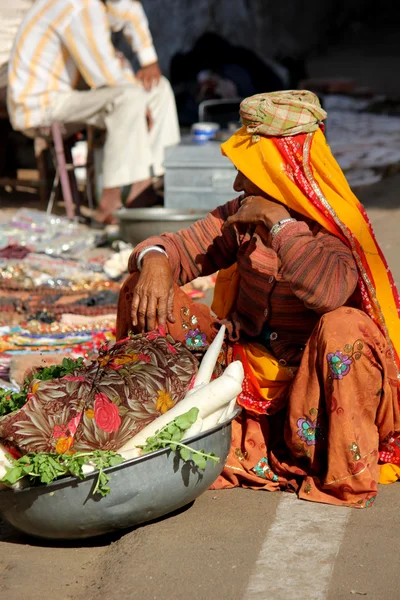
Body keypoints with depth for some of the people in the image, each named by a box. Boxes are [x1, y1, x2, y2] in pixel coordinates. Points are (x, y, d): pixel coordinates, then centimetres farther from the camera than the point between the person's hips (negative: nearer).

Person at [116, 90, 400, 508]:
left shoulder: (336, 232, -19)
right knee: (140, 290, -4)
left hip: (305, 380, -5)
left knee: (344, 329, -39)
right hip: (240, 361, 5)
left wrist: (279, 223, -33)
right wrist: (155, 262, -24)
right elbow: (178, 249, 1)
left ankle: (347, 478, -23)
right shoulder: (241, 215, -2)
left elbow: (329, 291, -41)